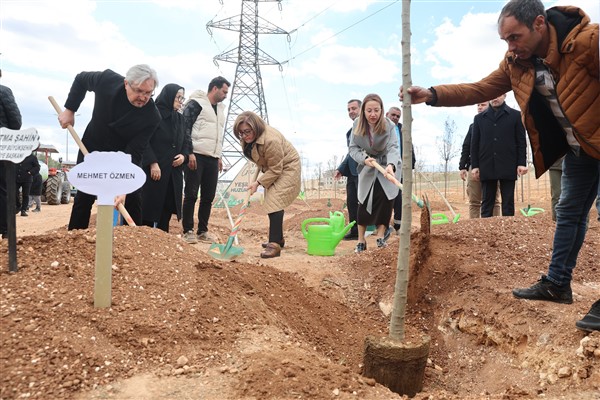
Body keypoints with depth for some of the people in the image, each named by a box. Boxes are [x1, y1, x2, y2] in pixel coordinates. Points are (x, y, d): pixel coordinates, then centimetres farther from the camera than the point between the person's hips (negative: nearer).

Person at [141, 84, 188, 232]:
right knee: (150, 207, -3)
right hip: (154, 169, -6)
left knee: (167, 209, 7)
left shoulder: (180, 119, 15)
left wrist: (184, 155, -3)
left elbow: (186, 141, 18)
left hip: (174, 171, 6)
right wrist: (153, 163, -17)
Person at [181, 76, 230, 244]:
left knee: (208, 196, 7)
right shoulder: (196, 104, -3)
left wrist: (219, 156, 21)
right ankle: (188, 231, 5)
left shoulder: (220, 109, 21)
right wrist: (189, 153, -17)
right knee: (191, 194, -3)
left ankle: (203, 231, 15)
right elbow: (185, 128, -10)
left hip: (212, 159, 7)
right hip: (196, 156, -7)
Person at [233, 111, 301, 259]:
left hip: (286, 168, -9)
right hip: (272, 167, 9)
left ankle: (275, 245, -24)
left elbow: (275, 169, -30)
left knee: (275, 201, -21)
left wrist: (258, 183, -28)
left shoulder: (271, 140, -37)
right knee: (271, 202, 12)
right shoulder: (248, 138, -9)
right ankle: (278, 239, 26)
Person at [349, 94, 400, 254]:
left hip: (388, 166, -1)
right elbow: (353, 148, -9)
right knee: (363, 203, -3)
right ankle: (361, 241, 5)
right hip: (367, 167, 2)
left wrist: (391, 165, -51)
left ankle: (380, 237, 0)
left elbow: (393, 148, -31)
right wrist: (364, 159, -29)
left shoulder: (389, 125, -21)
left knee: (386, 201, -11)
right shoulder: (357, 124, -13)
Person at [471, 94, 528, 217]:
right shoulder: (479, 118, 13)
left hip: (508, 166, -1)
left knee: (508, 203, 2)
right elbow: (474, 144, 9)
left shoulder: (515, 115, 9)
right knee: (487, 203, 3)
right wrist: (475, 166, 1)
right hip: (487, 167, 1)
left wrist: (521, 163, -5)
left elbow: (521, 141, 5)